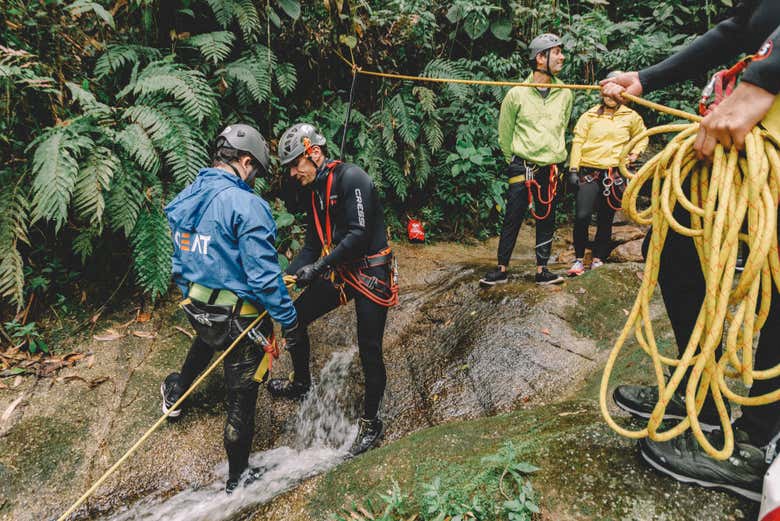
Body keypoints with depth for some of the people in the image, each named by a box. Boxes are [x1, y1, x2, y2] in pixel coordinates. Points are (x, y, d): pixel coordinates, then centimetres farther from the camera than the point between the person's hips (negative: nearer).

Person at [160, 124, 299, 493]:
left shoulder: (184, 200, 3)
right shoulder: (246, 205, -23)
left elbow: (181, 264, 14)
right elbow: (263, 273, -25)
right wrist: (288, 318, -14)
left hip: (197, 309, 8)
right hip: (240, 318, -7)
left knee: (209, 335, 43)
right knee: (241, 399, 10)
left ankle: (176, 392, 61)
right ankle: (237, 479, 28)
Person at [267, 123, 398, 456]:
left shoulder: (351, 178, -17)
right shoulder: (315, 192, 10)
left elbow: (359, 234, -24)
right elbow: (312, 246, 12)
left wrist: (318, 267, -25)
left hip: (370, 272, -8)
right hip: (341, 272, 9)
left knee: (369, 351, -5)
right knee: (295, 317, 11)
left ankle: (371, 423, 14)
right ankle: (301, 384, 34)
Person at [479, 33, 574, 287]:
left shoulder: (565, 94, 6)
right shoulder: (516, 94, -5)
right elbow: (504, 133, 4)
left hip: (551, 169, 4)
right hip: (522, 168, -4)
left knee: (547, 220, 8)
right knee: (512, 219, 0)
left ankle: (542, 271, 18)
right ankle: (502, 270, 10)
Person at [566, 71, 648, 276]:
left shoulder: (631, 117, 10)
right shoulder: (590, 116, 4)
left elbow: (642, 136, 25)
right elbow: (578, 141, 1)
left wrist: (635, 153, 7)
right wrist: (573, 168, -6)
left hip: (615, 174, 2)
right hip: (589, 171, -2)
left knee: (606, 219, 6)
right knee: (582, 216, -15)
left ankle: (598, 259, 18)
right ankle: (579, 259, -1)